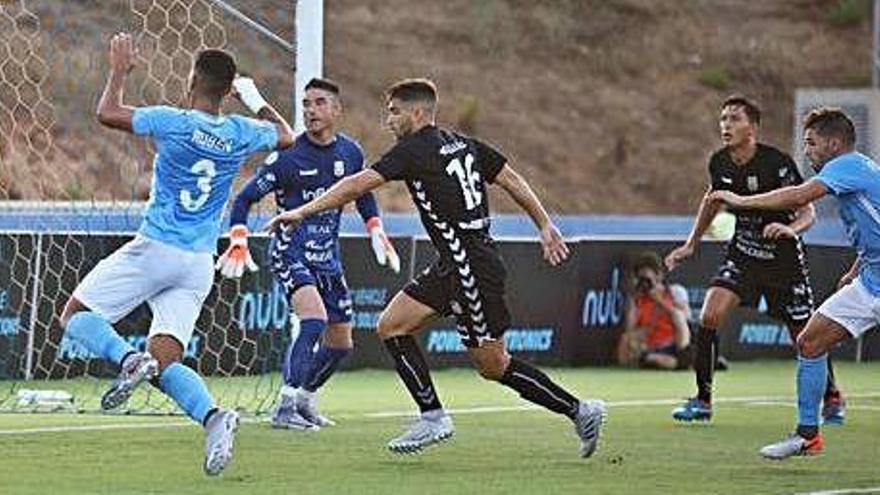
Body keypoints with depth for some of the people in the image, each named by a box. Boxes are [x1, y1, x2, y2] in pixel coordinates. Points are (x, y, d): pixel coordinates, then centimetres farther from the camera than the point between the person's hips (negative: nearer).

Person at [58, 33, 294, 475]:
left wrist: (119, 70, 12)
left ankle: (127, 358, -21)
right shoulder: (242, 134, 3)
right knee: (165, 362, 3)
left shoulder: (174, 122, -11)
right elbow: (285, 137, 25)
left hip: (153, 250, -5)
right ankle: (212, 417, -24)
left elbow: (107, 114, -2)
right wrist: (256, 100, 36)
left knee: (75, 315, 7)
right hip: (199, 265, 5)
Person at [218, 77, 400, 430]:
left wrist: (376, 232, 17)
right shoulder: (287, 156, -13)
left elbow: (363, 193, 24)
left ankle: (306, 400, 34)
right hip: (291, 253, -6)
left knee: (341, 342, 11)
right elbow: (245, 199, -7)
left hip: (328, 259, 6)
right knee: (314, 318, -29)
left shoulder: (350, 152, 3)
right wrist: (238, 242, -18)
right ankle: (286, 406, -28)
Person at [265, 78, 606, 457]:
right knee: (391, 327, 7)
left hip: (471, 265, -9)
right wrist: (545, 227, 21)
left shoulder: (416, 151, -12)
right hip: (452, 266, 9)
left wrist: (303, 212, -15)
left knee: (493, 365, -1)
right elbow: (512, 180, 15)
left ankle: (579, 411, 6)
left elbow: (358, 184, -17)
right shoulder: (463, 145, 12)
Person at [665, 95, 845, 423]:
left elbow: (808, 213, -19)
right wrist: (692, 244, 19)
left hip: (783, 258, -4)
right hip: (742, 252, 4)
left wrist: (790, 228, -41)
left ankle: (833, 398, 31)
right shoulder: (719, 163, -5)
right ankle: (702, 401, -8)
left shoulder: (777, 163, -22)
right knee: (710, 315, -17)